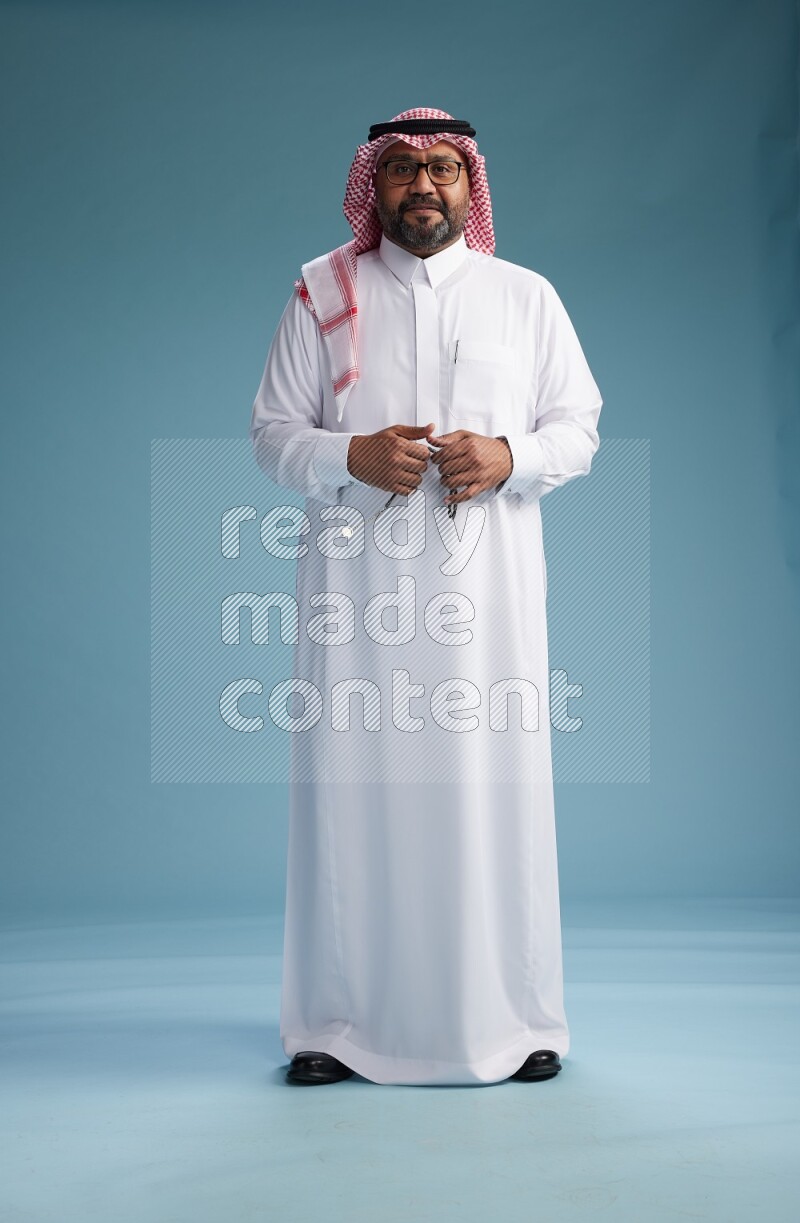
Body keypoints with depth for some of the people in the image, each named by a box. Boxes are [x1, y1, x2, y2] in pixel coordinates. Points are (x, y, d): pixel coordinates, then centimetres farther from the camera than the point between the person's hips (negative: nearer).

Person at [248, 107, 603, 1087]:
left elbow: (580, 426, 11)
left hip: (487, 577, 1)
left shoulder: (526, 297, 13)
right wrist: (351, 456, -12)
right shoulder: (321, 292, 11)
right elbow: (271, 432, 8)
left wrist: (509, 456, -9)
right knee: (353, 781, -1)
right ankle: (339, 1023, 10)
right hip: (357, 578, 0)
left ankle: (512, 1019, 11)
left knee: (493, 783, -1)